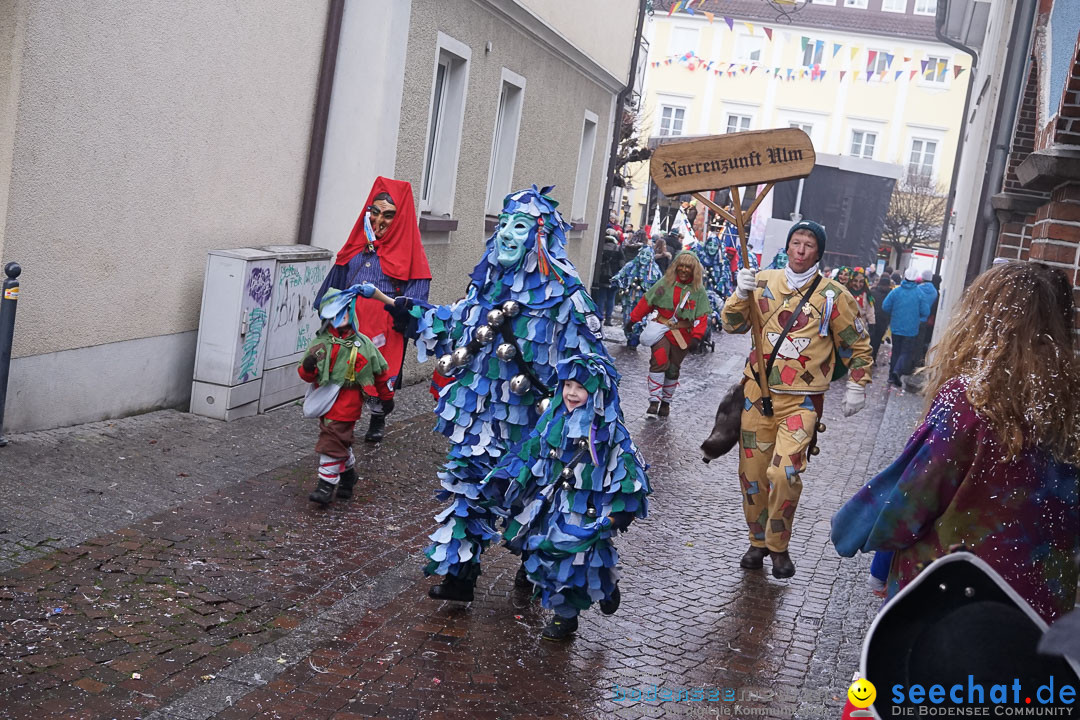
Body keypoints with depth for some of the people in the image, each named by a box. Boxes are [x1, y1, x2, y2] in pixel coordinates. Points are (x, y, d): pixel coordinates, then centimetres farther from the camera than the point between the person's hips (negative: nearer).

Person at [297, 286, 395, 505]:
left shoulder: (363, 344, -2)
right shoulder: (320, 342, 3)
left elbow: (381, 371, 10)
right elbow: (306, 375, 4)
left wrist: (387, 397, 17)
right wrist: (308, 367, -21)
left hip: (348, 399, -4)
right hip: (325, 396, 4)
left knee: (332, 440, -12)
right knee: (341, 441, 16)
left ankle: (326, 485, -6)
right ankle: (349, 473, 39)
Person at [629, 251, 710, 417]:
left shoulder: (699, 290, -2)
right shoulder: (665, 282, -2)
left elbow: (702, 316, -4)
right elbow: (646, 302, 4)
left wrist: (696, 337, -15)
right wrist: (633, 319, 3)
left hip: (682, 335, 1)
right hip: (662, 329, -1)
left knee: (673, 369, 9)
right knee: (659, 363, -17)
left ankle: (666, 402, 26)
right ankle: (654, 401, -13)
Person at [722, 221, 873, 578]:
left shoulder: (834, 296, -2)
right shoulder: (764, 281, 4)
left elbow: (858, 345, 8)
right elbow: (733, 325, 2)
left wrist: (857, 386, 4)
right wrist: (741, 294, -14)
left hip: (801, 401, -3)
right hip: (758, 392, 3)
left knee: (784, 472, -19)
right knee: (752, 472, 8)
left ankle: (778, 546, 3)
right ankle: (758, 542, 29)